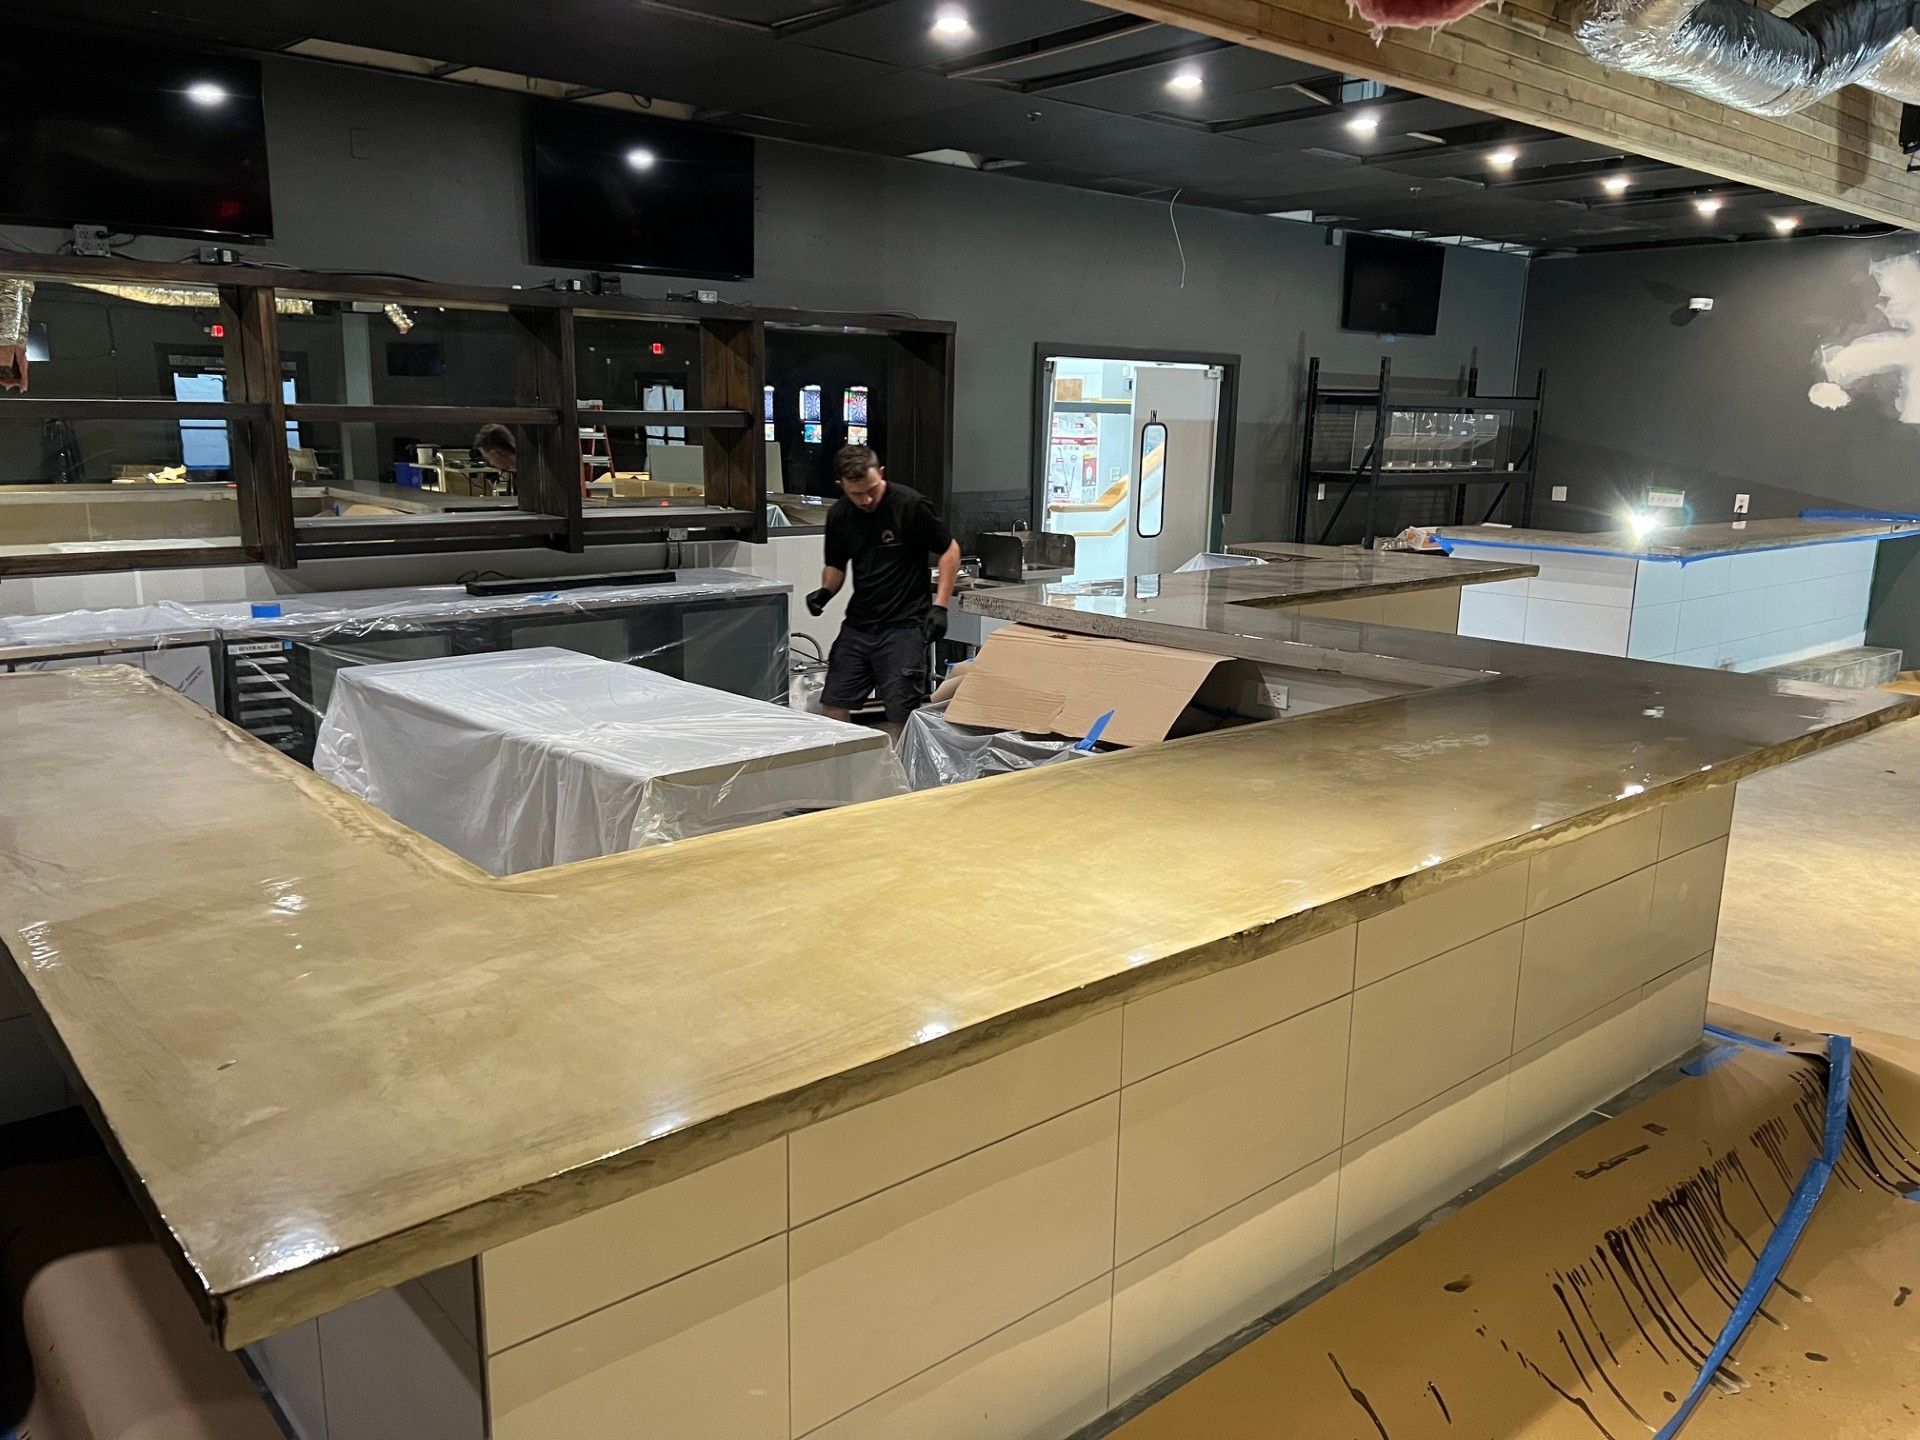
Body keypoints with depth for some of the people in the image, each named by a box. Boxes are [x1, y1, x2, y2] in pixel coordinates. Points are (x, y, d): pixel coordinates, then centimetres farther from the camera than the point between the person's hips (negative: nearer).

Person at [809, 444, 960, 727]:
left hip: (904, 626, -5)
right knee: (833, 708, 4)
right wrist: (825, 592, -5)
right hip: (857, 625, 5)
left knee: (901, 717, -7)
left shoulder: (910, 505, -11)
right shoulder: (839, 515, 4)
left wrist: (939, 606, -10)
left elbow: (949, 551, -3)